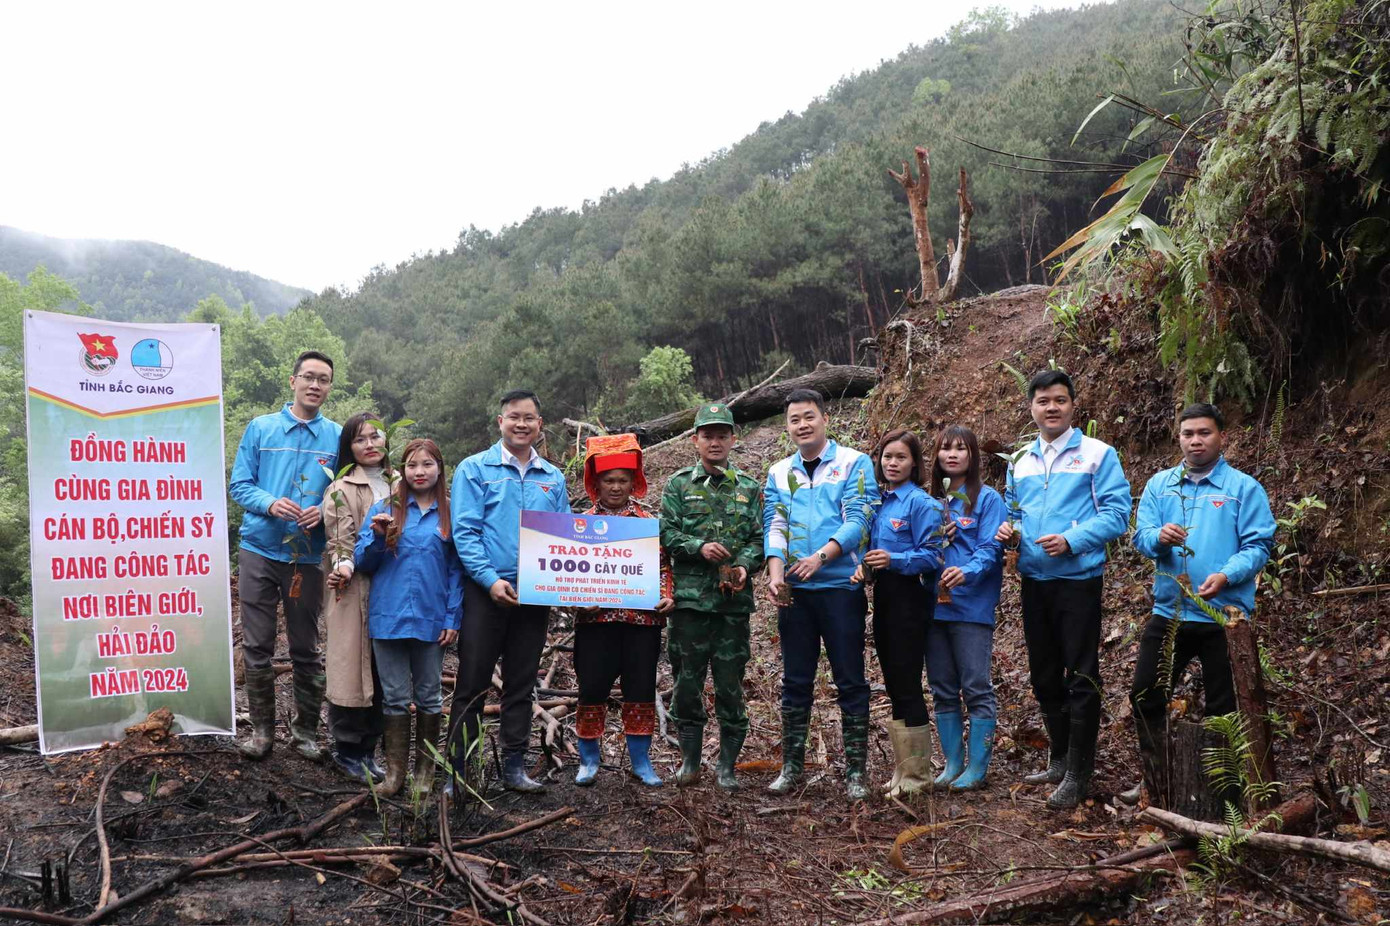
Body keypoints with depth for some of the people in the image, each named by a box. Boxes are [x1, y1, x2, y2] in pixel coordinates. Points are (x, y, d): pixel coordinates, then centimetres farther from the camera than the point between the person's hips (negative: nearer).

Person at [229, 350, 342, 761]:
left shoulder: (337, 436, 2)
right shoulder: (260, 428, 3)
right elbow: (239, 485, 1)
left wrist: (322, 511, -15)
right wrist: (270, 503, -18)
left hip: (307, 556, 0)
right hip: (259, 550, 0)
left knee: (306, 649, 9)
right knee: (257, 647, 5)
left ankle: (306, 731, 21)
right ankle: (261, 728, 19)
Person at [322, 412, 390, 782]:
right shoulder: (341, 489, -2)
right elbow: (341, 539, -10)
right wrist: (344, 565, -29)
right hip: (354, 589, -5)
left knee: (383, 671, 8)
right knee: (351, 667, -2)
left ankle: (368, 748, 19)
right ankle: (347, 749, 12)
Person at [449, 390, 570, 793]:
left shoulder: (553, 478, 11)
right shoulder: (475, 469, -1)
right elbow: (465, 531, -9)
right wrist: (491, 578, -19)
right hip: (486, 592, -4)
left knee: (521, 684, 11)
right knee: (472, 683, 1)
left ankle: (514, 764, 21)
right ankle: (458, 769, 10)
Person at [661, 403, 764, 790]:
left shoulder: (749, 487, 9)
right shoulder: (678, 484, 7)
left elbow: (759, 537, 5)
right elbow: (666, 533, 0)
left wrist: (745, 565, -14)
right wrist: (699, 547, -16)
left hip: (734, 600, 1)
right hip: (689, 598, 0)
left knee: (730, 682, 4)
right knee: (687, 679, 5)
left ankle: (727, 764, 16)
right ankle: (690, 759, 20)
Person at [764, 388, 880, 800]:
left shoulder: (854, 463, 1)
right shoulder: (778, 473, 13)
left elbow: (858, 519, -9)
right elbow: (774, 526, 5)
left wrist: (821, 556, -22)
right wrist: (776, 571, -12)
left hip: (840, 585, -3)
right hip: (793, 589, 4)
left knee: (851, 681, 1)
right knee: (796, 681, 10)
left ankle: (855, 771, 9)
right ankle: (791, 766, 20)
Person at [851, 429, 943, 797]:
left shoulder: (921, 503, -8)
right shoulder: (877, 502, 13)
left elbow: (930, 555, -14)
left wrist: (894, 560, -27)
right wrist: (864, 568, -1)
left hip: (910, 598, -8)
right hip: (883, 597, 8)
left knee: (907, 686, -4)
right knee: (894, 685, 13)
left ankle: (917, 774, 7)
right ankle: (902, 768, 23)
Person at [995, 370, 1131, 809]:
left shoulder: (1097, 454, -4)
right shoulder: (1020, 463, 13)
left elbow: (1117, 512, -10)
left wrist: (1071, 540, -22)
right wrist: (1007, 529, -1)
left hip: (1078, 579, -6)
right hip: (1034, 580, 6)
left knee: (1080, 678, -2)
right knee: (1044, 675, 14)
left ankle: (1077, 774, 6)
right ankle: (1058, 760, 28)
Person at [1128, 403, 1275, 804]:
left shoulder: (1244, 488, -3)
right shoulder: (1159, 485, 7)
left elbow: (1258, 545, -10)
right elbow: (1141, 536, 1)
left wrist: (1225, 576, -26)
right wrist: (1159, 537, -23)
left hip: (1224, 614, -3)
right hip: (1169, 611, 4)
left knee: (1223, 708, 8)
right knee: (1145, 696, 7)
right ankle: (1156, 783, 23)